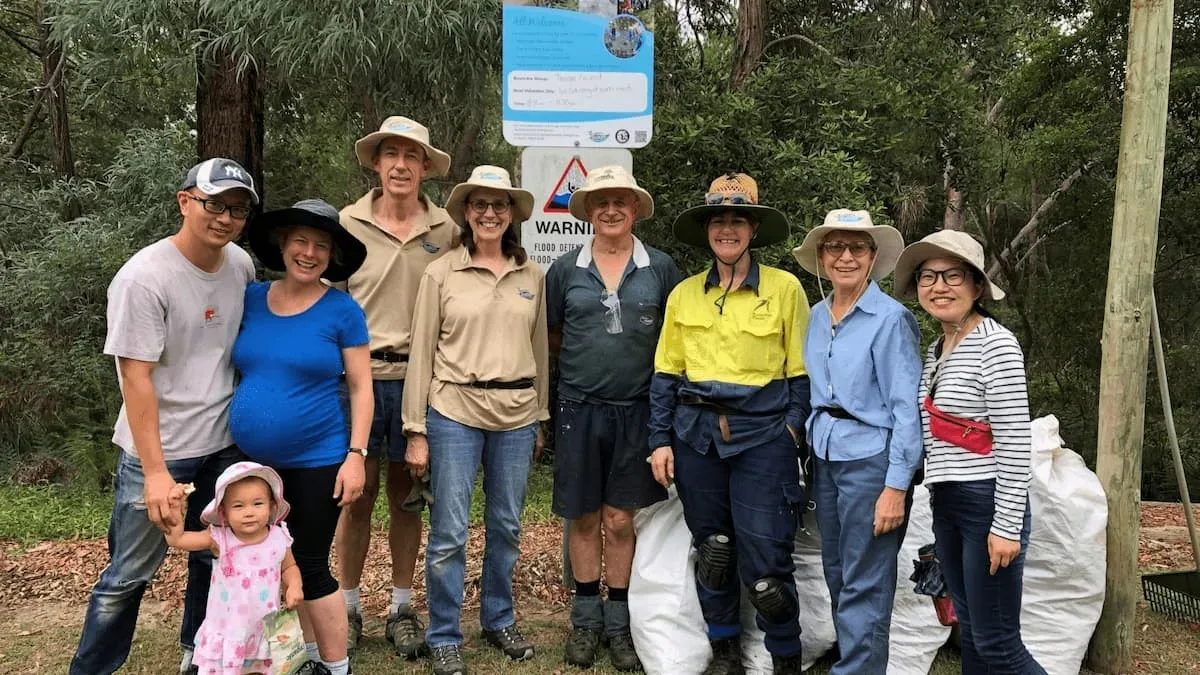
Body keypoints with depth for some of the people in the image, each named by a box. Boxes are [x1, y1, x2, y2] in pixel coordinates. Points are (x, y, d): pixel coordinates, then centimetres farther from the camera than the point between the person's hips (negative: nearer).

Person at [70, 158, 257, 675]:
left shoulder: (242, 265, 1)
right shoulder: (144, 277, -18)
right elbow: (136, 377, -18)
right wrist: (155, 471, -20)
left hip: (224, 443, 6)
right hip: (159, 450, -6)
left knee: (216, 559, 17)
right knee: (129, 575, 4)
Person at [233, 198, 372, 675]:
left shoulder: (342, 310, -8)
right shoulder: (250, 298, 3)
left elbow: (361, 388, -6)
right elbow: (233, 371, 12)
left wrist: (356, 455, -11)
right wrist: (232, 441, 9)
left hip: (317, 462, -5)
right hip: (255, 462, 5)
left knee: (309, 568, 2)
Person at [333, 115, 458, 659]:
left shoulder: (446, 229, 2)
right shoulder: (348, 224, -1)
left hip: (417, 375, 1)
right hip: (358, 373, -1)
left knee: (406, 493, 12)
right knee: (357, 493, 5)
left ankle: (401, 608, 25)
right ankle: (348, 606, 22)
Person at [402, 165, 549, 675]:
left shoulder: (533, 276, 7)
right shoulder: (440, 273, -2)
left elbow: (540, 349, 12)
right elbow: (422, 354, -2)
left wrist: (540, 417, 12)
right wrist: (416, 430, -5)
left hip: (516, 413, 3)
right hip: (454, 411, -3)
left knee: (506, 527, 14)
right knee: (449, 533, 1)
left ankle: (499, 620, 32)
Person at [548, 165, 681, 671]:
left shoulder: (661, 268, 3)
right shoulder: (565, 270, 4)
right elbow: (551, 338, 12)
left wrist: (645, 359, -3)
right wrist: (587, 355, 0)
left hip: (635, 410, -1)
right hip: (579, 408, 1)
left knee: (620, 520, 6)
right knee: (583, 519, 9)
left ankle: (618, 623, 22)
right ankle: (586, 620, 25)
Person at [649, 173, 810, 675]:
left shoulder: (785, 288, -1)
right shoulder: (684, 294, 6)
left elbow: (801, 370, 3)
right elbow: (666, 374, 9)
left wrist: (793, 428, -5)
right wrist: (660, 440, 4)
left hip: (762, 435, -3)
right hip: (696, 435, 3)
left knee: (766, 559, -2)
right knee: (712, 550, 13)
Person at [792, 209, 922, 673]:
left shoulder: (890, 319, -10)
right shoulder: (816, 317, 8)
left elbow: (907, 408, -13)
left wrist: (897, 486, -16)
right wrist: (812, 451, 11)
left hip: (871, 459, -6)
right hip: (825, 458, 7)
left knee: (864, 585, -1)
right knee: (836, 574, 14)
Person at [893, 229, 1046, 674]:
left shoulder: (996, 344, -12)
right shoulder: (935, 350, 12)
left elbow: (1015, 441, -16)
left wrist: (1007, 526, -18)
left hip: (988, 501, -8)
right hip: (946, 503, 8)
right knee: (970, 633, 16)